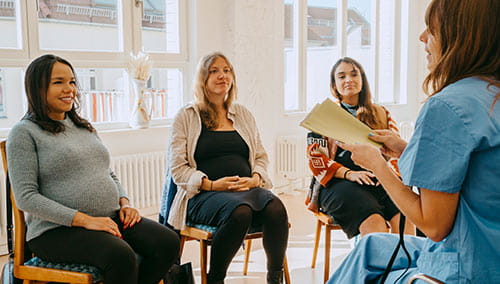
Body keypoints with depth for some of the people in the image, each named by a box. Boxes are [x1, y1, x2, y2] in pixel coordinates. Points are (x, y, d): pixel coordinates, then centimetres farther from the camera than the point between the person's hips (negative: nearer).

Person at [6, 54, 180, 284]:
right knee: (121, 256, -33)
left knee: (168, 242, -17)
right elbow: (26, 198, -11)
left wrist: (124, 203, 3)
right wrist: (84, 220, -18)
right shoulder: (24, 133, -2)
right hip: (58, 229, -6)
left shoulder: (84, 127, 20)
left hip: (110, 219, 7)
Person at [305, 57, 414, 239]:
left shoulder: (381, 113, 24)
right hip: (339, 183, -3)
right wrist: (348, 173, -13)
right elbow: (316, 158, 4)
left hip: (379, 181, 3)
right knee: (374, 223, -34)